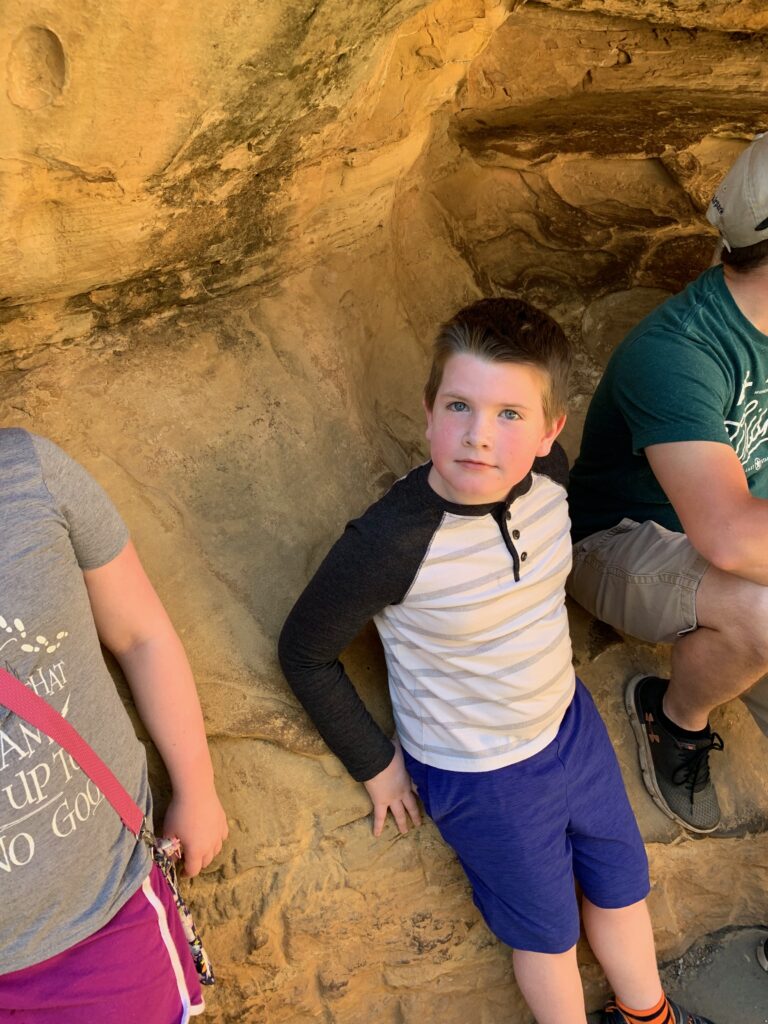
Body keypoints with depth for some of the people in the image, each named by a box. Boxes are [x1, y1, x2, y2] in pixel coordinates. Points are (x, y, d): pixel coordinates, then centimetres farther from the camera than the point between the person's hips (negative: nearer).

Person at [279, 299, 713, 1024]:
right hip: (479, 776, -5)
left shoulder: (547, 475, -18)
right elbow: (304, 653, -17)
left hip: (570, 723, 6)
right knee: (548, 932, 17)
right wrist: (376, 765, -10)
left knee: (622, 884, 26)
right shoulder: (387, 544, -34)